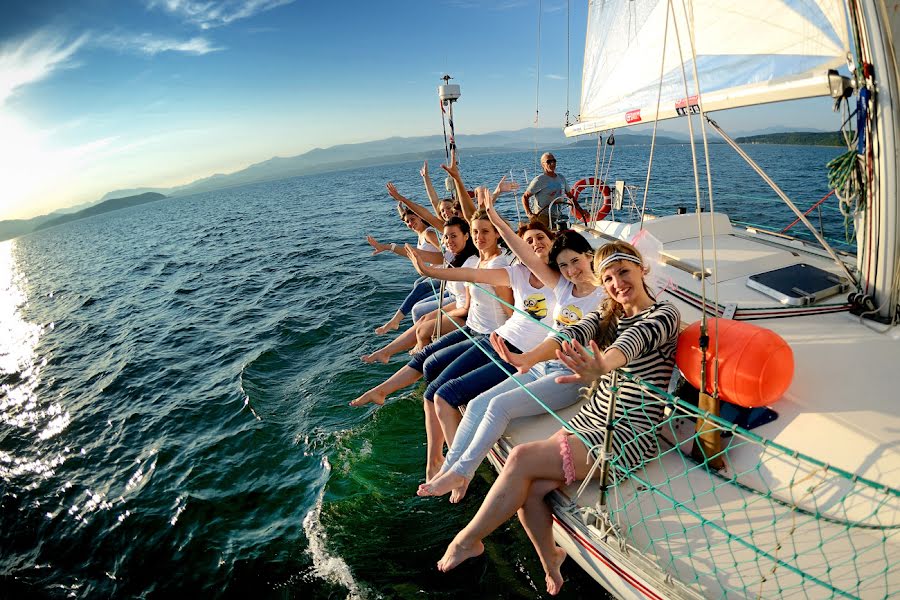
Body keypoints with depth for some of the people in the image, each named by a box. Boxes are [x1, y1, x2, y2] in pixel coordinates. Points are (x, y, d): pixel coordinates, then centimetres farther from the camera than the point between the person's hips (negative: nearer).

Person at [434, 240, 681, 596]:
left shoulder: (663, 314, -8)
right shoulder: (607, 314, 11)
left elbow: (635, 339, -32)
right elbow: (573, 334, -9)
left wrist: (602, 366, -55)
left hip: (630, 435, -6)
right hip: (590, 421, 6)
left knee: (522, 459, -18)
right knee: (528, 490, -12)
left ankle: (468, 540, 4)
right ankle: (549, 558, 19)